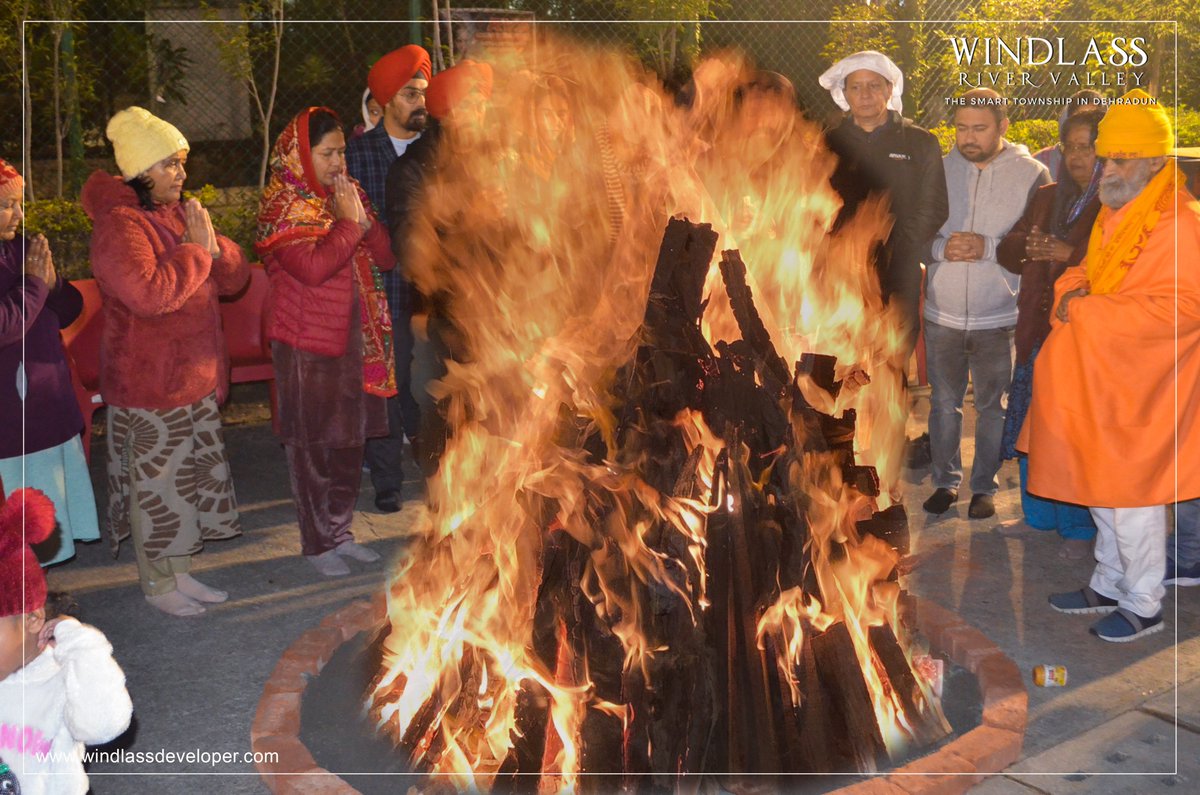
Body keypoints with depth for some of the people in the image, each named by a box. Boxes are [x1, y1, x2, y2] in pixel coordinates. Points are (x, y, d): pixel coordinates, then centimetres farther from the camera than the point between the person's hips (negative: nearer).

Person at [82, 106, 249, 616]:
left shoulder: (180, 215, 11)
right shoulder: (119, 227, -17)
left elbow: (235, 277, 10)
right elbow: (150, 293, -31)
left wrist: (213, 245, -11)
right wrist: (194, 251, -21)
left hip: (196, 377, 9)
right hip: (148, 381, -9)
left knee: (192, 474, 16)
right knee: (156, 481, 3)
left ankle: (180, 571, 31)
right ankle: (157, 584, 19)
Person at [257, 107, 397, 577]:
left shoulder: (347, 195, 12)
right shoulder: (282, 207, -10)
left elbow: (386, 257, 7)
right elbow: (313, 267, -25)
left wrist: (363, 220, -9)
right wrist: (348, 223, -16)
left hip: (356, 336, 7)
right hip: (307, 343, -7)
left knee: (349, 440, 13)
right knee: (312, 444, 2)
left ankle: (339, 532, 27)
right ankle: (316, 543, 14)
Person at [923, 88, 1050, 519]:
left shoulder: (1031, 174, -6)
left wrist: (987, 247, -22)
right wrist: (942, 247, -18)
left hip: (998, 317, -2)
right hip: (942, 313, 2)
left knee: (991, 405, 12)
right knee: (943, 402, 12)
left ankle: (984, 485, 28)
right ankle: (945, 480, 29)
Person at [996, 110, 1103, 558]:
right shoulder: (1048, 197, 14)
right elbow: (1008, 252, 13)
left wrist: (1068, 253, -22)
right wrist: (1029, 247, -7)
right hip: (1039, 331, 6)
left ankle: (1080, 526, 16)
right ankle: (1039, 515, 30)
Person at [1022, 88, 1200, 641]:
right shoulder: (1113, 214, 11)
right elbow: (1087, 271, 22)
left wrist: (1088, 311, -22)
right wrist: (1071, 290, -3)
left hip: (1140, 387, -9)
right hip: (1096, 378, 9)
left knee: (1131, 496, 0)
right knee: (1102, 489, 17)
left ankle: (1143, 606, 17)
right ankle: (1108, 585, 32)